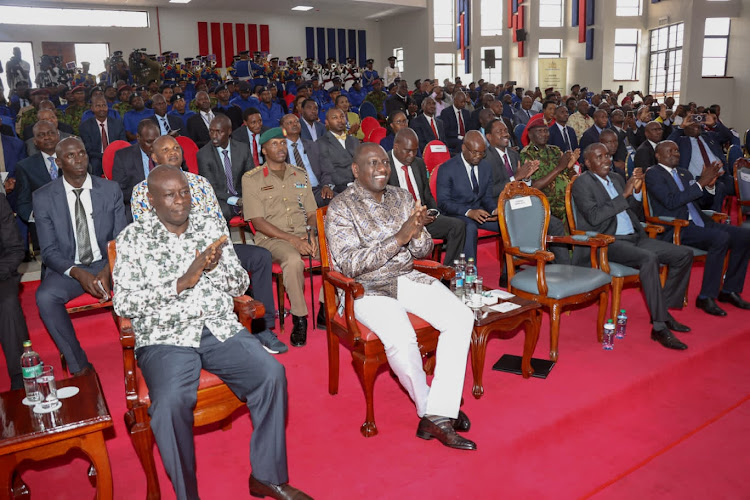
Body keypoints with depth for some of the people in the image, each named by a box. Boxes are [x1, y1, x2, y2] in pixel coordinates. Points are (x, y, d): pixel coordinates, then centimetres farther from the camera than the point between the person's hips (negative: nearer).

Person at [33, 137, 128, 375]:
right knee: (45, 296, -31)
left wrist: (108, 270, -20)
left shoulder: (111, 189, 1)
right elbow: (49, 250, -3)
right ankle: (79, 365, -16)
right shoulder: (43, 197, -1)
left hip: (108, 263, 0)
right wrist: (78, 273, -23)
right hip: (68, 268, 0)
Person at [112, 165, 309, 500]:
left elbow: (240, 285, 10)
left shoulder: (212, 227, 12)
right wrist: (182, 282, -16)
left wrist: (214, 268, -12)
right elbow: (123, 304, -7)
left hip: (220, 328, 3)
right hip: (165, 338, -3)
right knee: (171, 401, -31)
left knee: (271, 373, -20)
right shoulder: (133, 239, 3)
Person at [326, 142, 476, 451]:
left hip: (408, 278, 6)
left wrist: (417, 234, -14)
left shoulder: (402, 198, 11)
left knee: (461, 317, -19)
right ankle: (428, 407, -5)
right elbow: (348, 265, -16)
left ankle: (438, 414, -17)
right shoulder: (341, 208, -5)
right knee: (400, 337, -33)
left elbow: (423, 252, 12)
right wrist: (398, 238, -22)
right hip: (366, 289, -5)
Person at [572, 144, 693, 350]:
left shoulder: (617, 178, 18)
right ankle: (659, 327, -27)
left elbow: (637, 215, 20)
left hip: (635, 237, 8)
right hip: (606, 242, -8)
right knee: (649, 258, -33)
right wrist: (624, 194, -18)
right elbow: (594, 217, -20)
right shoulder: (582, 183, -4)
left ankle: (664, 311, 5)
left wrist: (637, 190, 2)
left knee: (684, 254, -2)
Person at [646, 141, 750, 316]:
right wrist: (700, 183, -15)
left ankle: (730, 290, 5)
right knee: (721, 238, -30)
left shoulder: (685, 173, 22)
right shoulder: (653, 174, -3)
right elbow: (671, 201, -17)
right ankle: (706, 297, -21)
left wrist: (709, 184, 0)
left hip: (699, 223, 8)